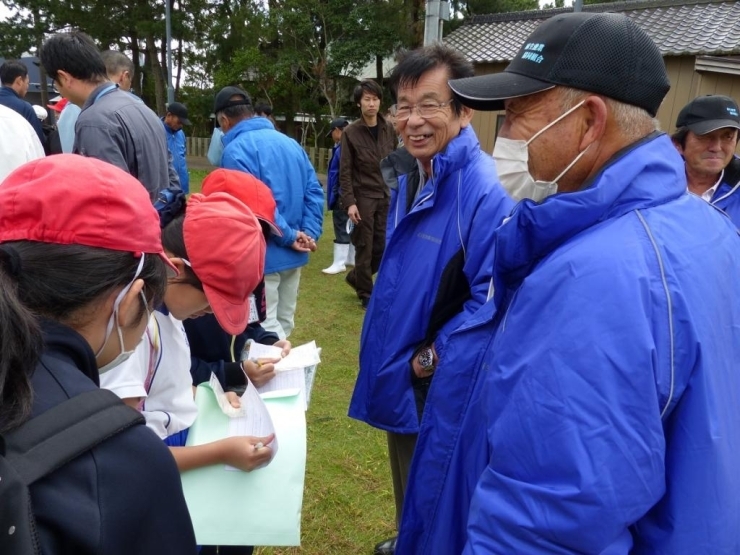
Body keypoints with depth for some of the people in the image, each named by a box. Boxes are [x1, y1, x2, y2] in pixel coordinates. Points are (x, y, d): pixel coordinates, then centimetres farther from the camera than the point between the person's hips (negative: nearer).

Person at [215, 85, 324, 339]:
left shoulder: (235, 150, -14)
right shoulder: (291, 143, 10)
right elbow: (314, 192, 3)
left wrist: (289, 236, -16)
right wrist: (309, 233, -5)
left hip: (263, 256, -8)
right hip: (293, 254, 8)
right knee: (283, 325, 19)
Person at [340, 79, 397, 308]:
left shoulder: (389, 129, 6)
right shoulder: (351, 132, -5)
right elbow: (345, 171, -7)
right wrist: (349, 202, -14)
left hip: (386, 196, 4)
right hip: (363, 197, -4)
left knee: (383, 246, 6)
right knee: (365, 248, 1)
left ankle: (356, 277, 30)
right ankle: (366, 294, 15)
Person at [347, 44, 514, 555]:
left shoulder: (483, 191, -26)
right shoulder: (409, 177, 3)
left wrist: (432, 359, -21)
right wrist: (394, 359, 13)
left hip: (439, 390, -8)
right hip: (401, 377, 8)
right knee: (408, 489, 29)